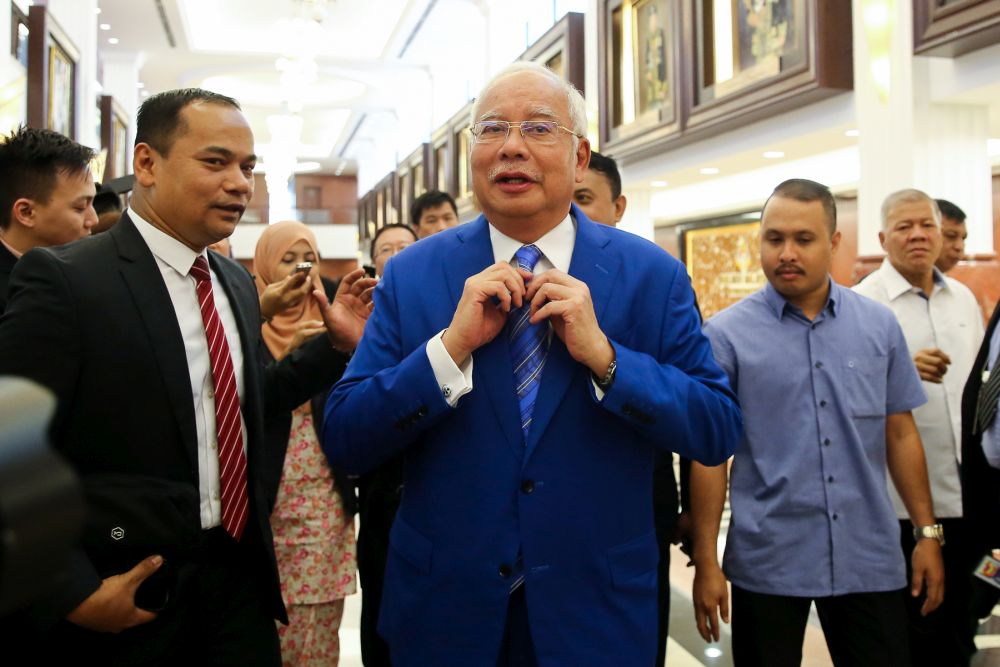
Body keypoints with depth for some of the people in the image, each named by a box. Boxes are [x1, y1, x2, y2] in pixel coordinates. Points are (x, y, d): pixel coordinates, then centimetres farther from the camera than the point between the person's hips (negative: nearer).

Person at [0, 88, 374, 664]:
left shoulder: (238, 283, 7)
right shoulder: (63, 279, -14)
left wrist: (336, 344, 5)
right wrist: (77, 595, -16)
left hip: (240, 577, 6)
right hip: (127, 597, -6)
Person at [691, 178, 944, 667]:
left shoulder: (879, 325, 3)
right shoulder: (726, 334, -7)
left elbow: (899, 433, 9)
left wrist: (928, 533, 6)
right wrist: (706, 563, -6)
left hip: (869, 559, 3)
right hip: (767, 562, -2)